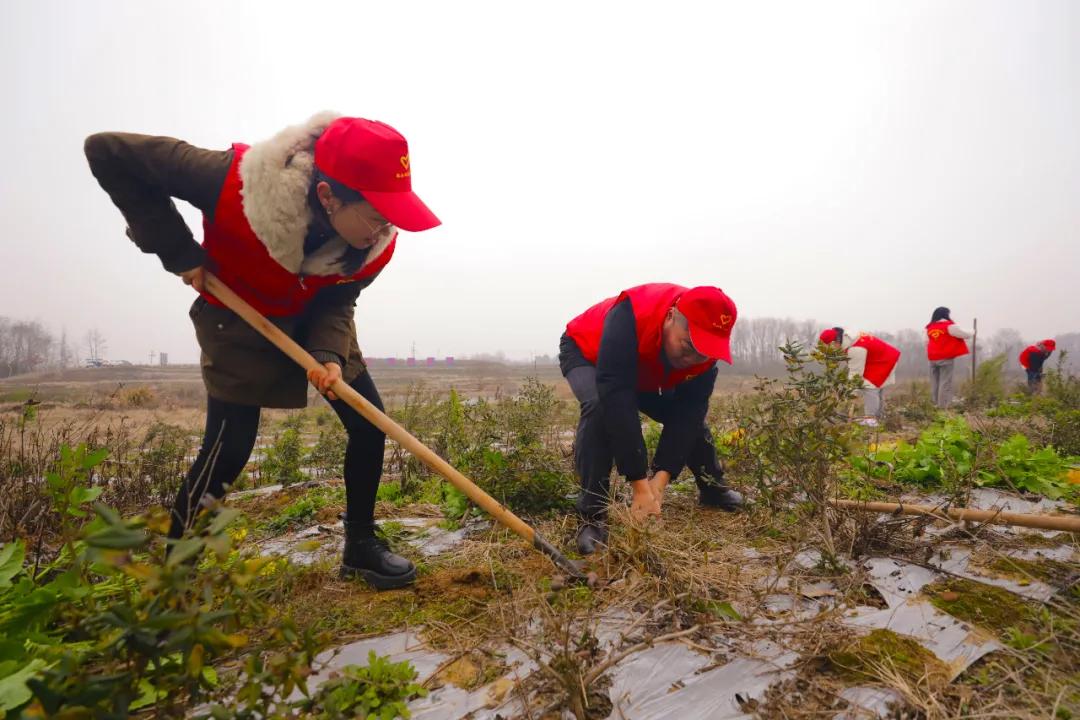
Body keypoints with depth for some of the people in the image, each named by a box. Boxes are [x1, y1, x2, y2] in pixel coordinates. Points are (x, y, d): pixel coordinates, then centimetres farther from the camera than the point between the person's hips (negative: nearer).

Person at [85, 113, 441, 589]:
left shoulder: (379, 243, -25)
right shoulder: (235, 181, -36)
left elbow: (337, 302, -9)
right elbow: (108, 152, -24)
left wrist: (330, 354, -29)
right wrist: (179, 252, -26)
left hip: (315, 319, 4)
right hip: (239, 318, -3)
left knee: (369, 422, -4)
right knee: (230, 444, -10)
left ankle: (360, 547, 14)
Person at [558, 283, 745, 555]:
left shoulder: (706, 343, -26)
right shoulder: (630, 319, -45)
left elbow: (688, 412, -26)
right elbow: (618, 403, -48)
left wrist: (661, 478, -37)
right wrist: (640, 486, -48)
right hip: (585, 352, -5)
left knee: (691, 414, -2)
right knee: (601, 407, -35)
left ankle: (712, 489, 27)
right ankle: (592, 514, -26)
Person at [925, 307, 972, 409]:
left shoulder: (929, 328, 10)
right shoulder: (949, 326, -7)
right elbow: (965, 335, -1)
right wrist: (971, 333, 20)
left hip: (933, 358, 5)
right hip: (946, 358, -5)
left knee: (935, 382, 8)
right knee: (945, 382, -3)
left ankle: (936, 404, 10)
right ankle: (943, 406, -6)